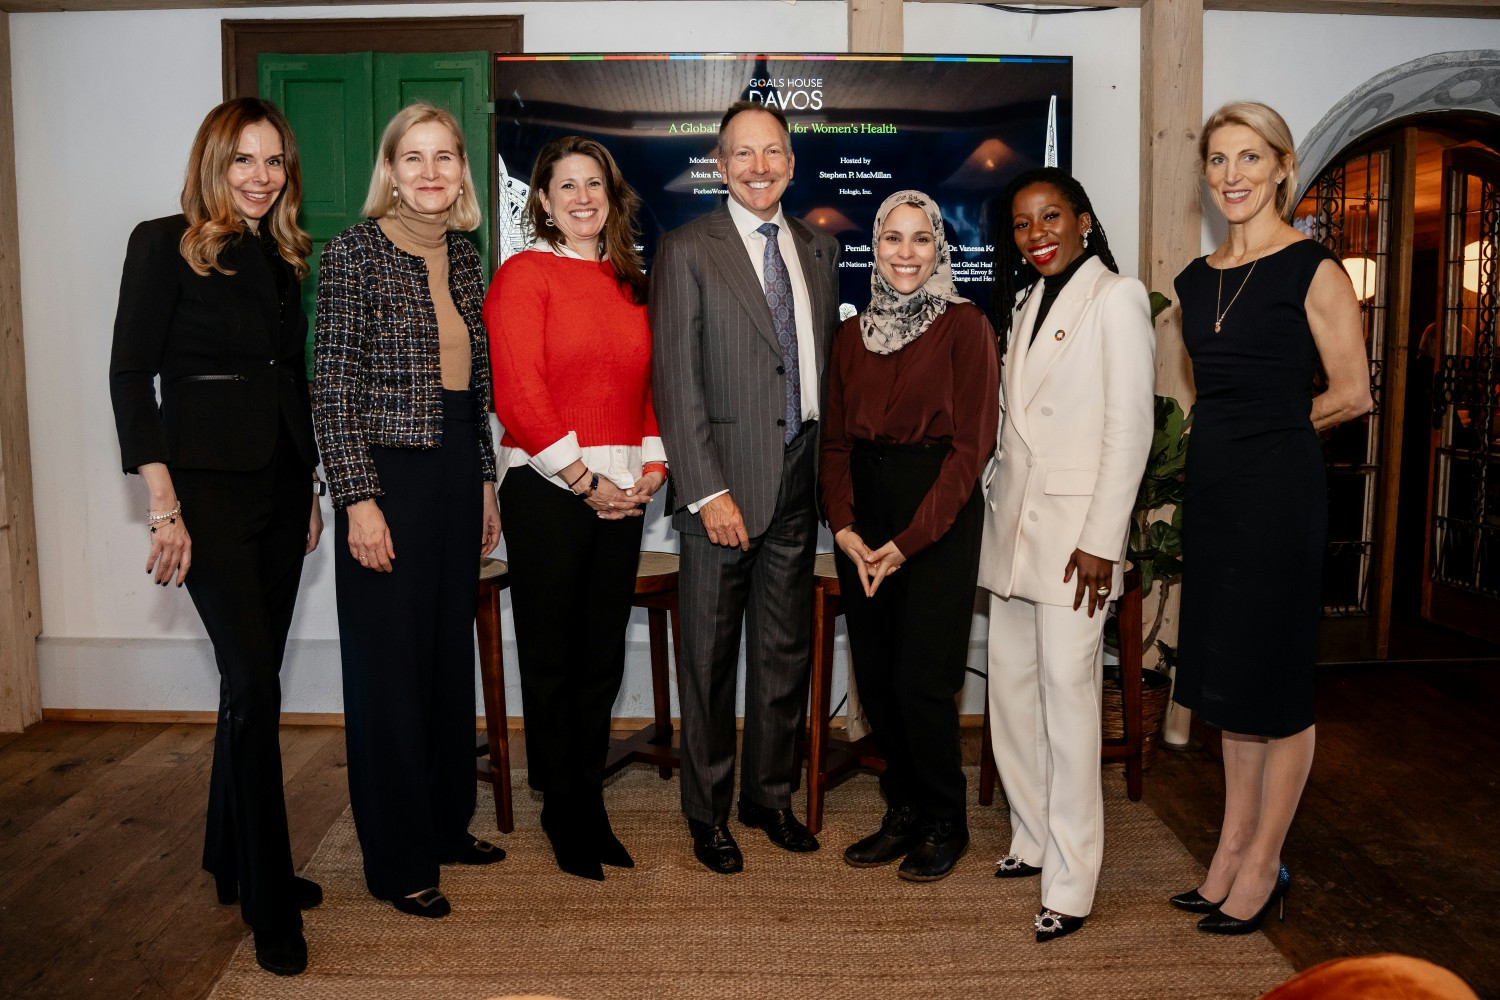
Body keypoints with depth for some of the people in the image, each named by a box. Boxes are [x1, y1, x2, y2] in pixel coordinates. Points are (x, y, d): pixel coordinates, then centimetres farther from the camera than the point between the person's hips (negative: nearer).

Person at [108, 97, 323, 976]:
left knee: (254, 679, 12)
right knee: (254, 681, -9)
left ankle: (235, 862, 29)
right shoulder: (165, 244, -4)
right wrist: (164, 507, -15)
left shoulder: (284, 257, 14)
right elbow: (131, 376, -8)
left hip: (281, 488, 6)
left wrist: (311, 491, 15)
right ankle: (270, 904, 2)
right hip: (209, 487, -6)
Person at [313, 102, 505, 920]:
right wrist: (358, 500, -16)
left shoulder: (463, 258, 11)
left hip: (457, 475, 7)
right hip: (388, 478, -6)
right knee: (389, 666, 2)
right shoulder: (353, 252, -8)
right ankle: (397, 860, 16)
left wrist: (485, 482, 14)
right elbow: (333, 386, -12)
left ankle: (445, 823, 31)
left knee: (451, 653, 14)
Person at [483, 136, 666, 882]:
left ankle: (589, 805, 25)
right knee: (552, 658, 5)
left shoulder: (628, 281, 14)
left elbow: (648, 381, 16)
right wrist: (584, 481, -12)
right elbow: (518, 394, -11)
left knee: (603, 656, 11)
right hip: (547, 490, -5)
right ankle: (563, 816, 20)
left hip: (621, 493, 5)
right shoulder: (524, 274, -4)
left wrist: (653, 466, 1)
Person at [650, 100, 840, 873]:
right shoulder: (687, 251, -4)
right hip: (724, 481, -5)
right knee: (711, 652, 6)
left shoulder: (818, 250, 12)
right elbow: (675, 380, -9)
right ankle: (708, 810, 22)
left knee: (786, 648, 13)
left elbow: (825, 361, 14)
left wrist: (830, 466, 6)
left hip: (798, 478, 5)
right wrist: (708, 490, -15)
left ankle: (770, 794, 30)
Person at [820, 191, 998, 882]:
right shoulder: (852, 334, 11)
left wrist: (908, 540, -14)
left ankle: (944, 824, 18)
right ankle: (903, 811, 26)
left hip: (939, 514, -4)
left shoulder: (965, 325, -4)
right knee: (875, 676, 7)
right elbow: (835, 438, 9)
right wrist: (843, 525, -7)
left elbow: (972, 444, -9)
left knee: (922, 681, -4)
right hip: (863, 511, 5)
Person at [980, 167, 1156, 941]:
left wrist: (1100, 539, -16)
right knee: (1010, 688, 10)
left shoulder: (1115, 298, -5)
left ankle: (1071, 882, 6)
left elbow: (1130, 427, -11)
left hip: (1073, 530, -7)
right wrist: (1000, 508, 10)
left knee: (1068, 694, -4)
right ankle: (1034, 839, 25)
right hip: (1013, 522, 7)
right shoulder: (1027, 301, 17)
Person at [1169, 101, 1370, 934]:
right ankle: (1231, 851, 26)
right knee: (1226, 677, 13)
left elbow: (1351, 394, -6)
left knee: (1274, 681, 3)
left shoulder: (1312, 270, -7)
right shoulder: (1196, 280, 12)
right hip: (1213, 488, 7)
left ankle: (1263, 867, 18)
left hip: (1280, 486, -7)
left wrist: (1275, 425, 3)